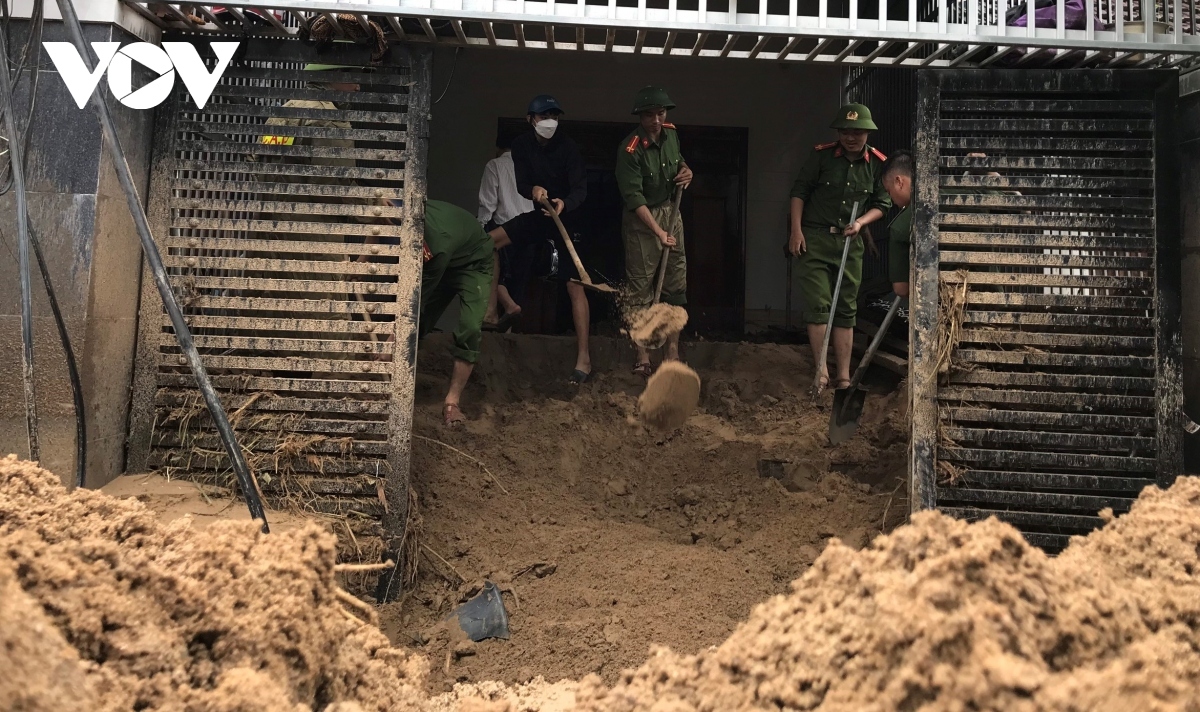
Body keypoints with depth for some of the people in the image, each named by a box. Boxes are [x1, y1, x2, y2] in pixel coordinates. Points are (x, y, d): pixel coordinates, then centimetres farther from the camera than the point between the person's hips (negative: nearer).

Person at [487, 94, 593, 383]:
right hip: (538, 214, 5)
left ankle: (584, 358, -14)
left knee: (574, 286, -12)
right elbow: (521, 185, -7)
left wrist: (564, 203, -42)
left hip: (566, 216, -5)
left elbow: (581, 189, -20)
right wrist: (533, 190, -31)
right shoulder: (522, 145, -3)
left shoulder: (567, 147, -16)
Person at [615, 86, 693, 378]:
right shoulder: (630, 149, -19)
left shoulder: (671, 133, 1)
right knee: (640, 287, -4)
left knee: (676, 284, 5)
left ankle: (672, 351, 11)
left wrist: (685, 170, 0)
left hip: (670, 211, 7)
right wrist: (658, 231, -27)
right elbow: (634, 197, -22)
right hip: (641, 218, -6)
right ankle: (642, 356, 0)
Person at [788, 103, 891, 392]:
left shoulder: (878, 164, 1)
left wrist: (860, 222, -10)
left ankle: (844, 376, 12)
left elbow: (881, 204, 8)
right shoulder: (821, 155, -4)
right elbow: (799, 191, 0)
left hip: (850, 242, 3)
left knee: (846, 310, 7)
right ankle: (822, 371, -2)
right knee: (818, 306, -8)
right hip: (814, 238, -2)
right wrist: (796, 230, -8)